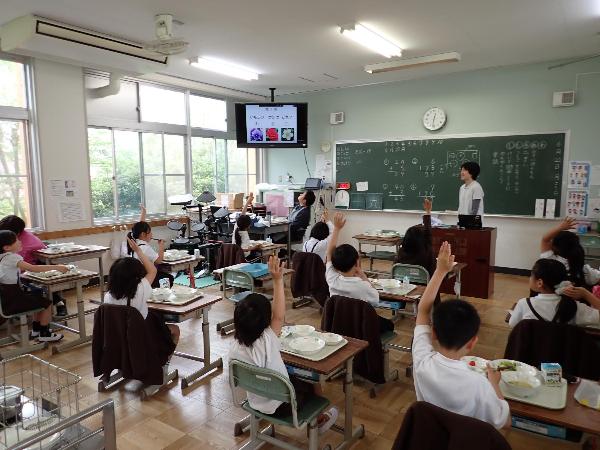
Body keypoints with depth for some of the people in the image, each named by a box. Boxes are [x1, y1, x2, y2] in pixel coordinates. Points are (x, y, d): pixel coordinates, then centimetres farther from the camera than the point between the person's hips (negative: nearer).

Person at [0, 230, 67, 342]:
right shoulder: (11, 257, -21)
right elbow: (33, 268, -31)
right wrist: (56, 267, -29)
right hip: (12, 300, -10)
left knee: (40, 299, 26)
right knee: (47, 303, 0)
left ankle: (36, 330, 34)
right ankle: (44, 334, 12)